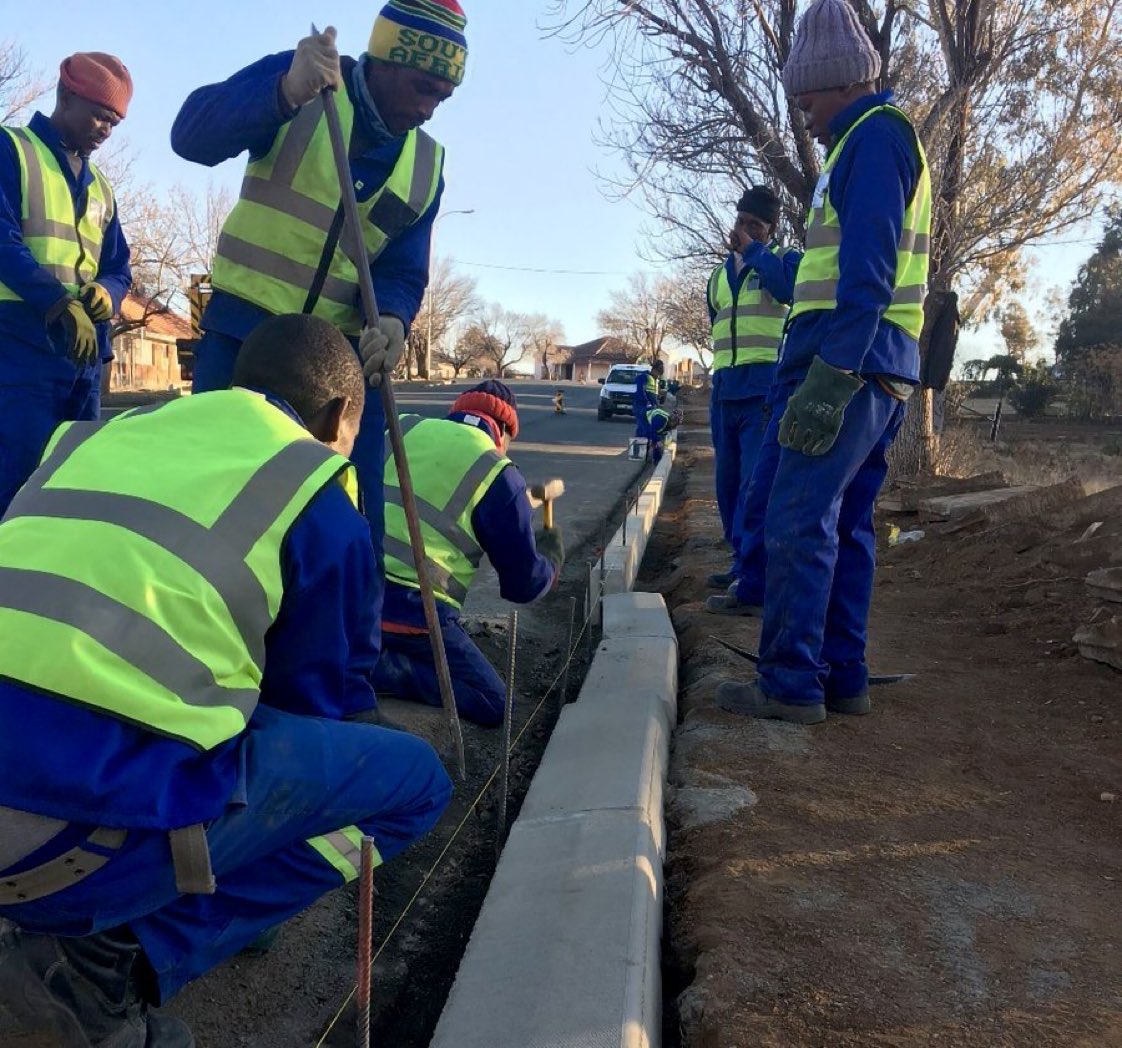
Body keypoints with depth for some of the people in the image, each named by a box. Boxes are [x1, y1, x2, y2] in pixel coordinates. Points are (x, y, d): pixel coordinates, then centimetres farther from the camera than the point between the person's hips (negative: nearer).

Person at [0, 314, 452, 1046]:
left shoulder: (101, 436, 21)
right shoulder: (313, 489, 4)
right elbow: (322, 696, 14)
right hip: (87, 824, -7)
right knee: (413, 777, 10)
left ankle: (59, 918, 18)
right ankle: (120, 957, 2)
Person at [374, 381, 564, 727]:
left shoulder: (403, 428, 11)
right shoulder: (497, 473, -3)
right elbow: (523, 584, 1)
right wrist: (551, 556, 23)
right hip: (411, 611, -6)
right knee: (492, 705, 7)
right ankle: (369, 669, -10)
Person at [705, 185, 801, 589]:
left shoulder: (785, 259, 4)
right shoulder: (721, 273, 21)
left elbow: (789, 288, -20)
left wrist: (752, 249, -10)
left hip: (766, 390, -7)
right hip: (724, 391, 7)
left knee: (756, 483, -14)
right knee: (728, 483, 7)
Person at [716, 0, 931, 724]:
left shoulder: (875, 135, -6)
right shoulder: (883, 140, 25)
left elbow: (868, 271, -18)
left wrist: (827, 378, -24)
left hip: (850, 364, -10)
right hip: (879, 372, 10)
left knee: (799, 523, -10)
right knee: (847, 526, 9)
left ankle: (792, 684, -6)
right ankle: (843, 678, 14)